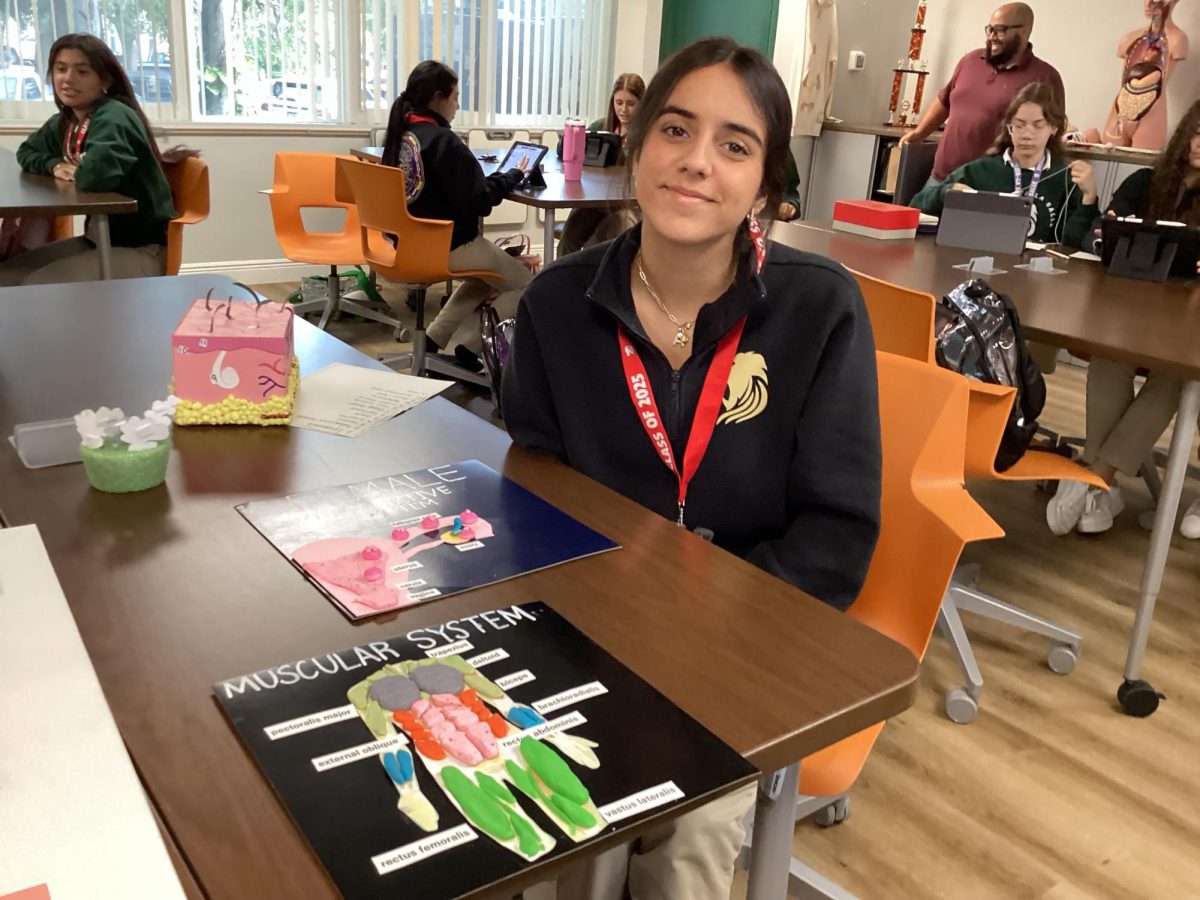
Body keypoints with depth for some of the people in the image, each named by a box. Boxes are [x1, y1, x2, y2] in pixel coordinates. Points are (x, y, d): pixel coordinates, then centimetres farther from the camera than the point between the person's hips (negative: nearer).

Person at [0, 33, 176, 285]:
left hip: (141, 247, -9)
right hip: (97, 239, 9)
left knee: (38, 289, -21)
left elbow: (98, 174, -38)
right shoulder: (64, 122, 8)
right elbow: (26, 152, 25)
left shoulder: (113, 118, -20)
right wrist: (54, 164, 1)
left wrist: (76, 172, -12)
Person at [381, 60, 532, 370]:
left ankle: (434, 340, 18)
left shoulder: (398, 135, 3)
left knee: (488, 273, 31)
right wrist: (514, 175, -6)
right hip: (449, 246, -8)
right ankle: (464, 347, -1)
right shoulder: (443, 141, -21)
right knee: (524, 284, 10)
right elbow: (480, 201, -20)